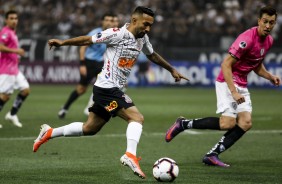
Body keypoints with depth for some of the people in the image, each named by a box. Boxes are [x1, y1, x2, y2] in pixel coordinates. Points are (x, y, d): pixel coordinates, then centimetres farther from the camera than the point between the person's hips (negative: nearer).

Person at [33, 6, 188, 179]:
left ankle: (49, 132, 28)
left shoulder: (142, 38, 10)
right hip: (107, 87, -9)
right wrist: (63, 42, -18)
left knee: (90, 129, 17)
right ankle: (131, 155, -30)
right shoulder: (117, 34, -15)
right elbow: (89, 40, -12)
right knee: (137, 118, -20)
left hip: (114, 89, 9)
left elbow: (152, 55, 28)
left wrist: (172, 70, 35)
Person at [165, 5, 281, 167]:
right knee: (228, 123, -19)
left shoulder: (269, 40, 7)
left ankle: (212, 155, -5)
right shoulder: (248, 39, -21)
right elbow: (226, 64, -22)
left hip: (242, 85, 8)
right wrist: (233, 91, -27)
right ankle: (183, 124, -3)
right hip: (228, 81, -8)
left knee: (246, 122, -9)